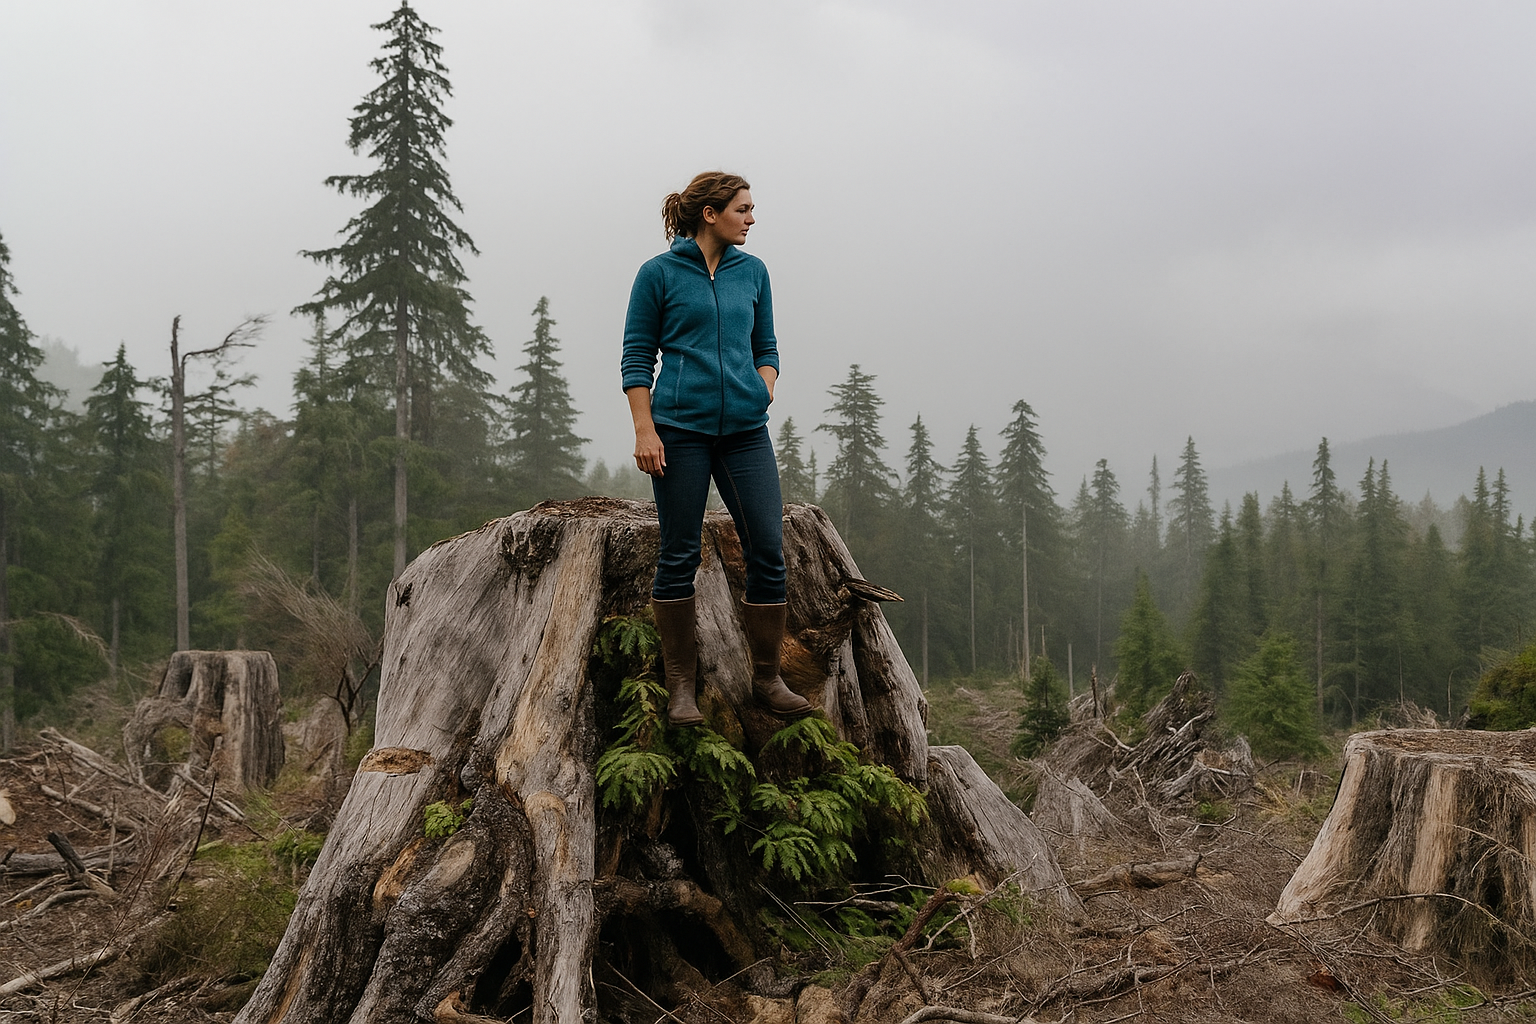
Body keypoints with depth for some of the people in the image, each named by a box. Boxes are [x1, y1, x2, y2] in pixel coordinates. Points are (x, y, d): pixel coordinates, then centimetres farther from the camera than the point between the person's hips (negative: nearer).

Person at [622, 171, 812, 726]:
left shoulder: (752, 272, 13)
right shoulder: (659, 274, 1)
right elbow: (637, 358, 0)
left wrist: (763, 390, 1)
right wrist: (644, 430, -9)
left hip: (745, 431, 4)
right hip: (680, 430, -4)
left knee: (768, 551, -3)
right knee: (679, 558, 1)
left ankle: (767, 679, 9)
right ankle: (682, 686, 11)